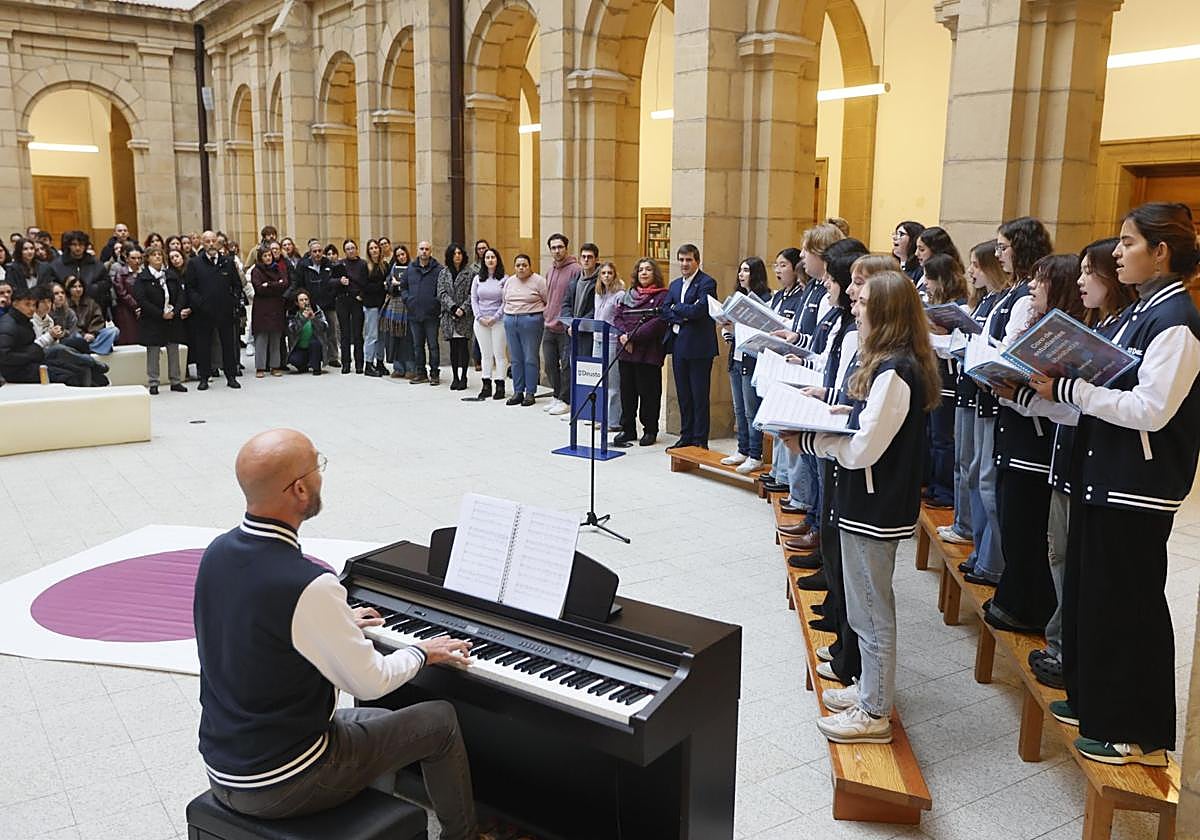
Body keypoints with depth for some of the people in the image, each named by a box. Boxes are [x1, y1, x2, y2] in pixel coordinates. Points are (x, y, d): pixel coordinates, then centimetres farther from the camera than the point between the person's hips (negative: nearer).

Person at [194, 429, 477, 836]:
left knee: (381, 721, 28)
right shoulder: (309, 586, -30)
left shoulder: (217, 553, -5)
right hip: (282, 787, -8)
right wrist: (423, 652, 3)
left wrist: (339, 624, 27)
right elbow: (371, 683, -17)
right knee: (440, 720, 9)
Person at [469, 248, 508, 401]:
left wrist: (495, 317, -12)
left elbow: (506, 302, -6)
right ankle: (486, 386, 11)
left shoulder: (504, 279, -2)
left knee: (499, 354, -2)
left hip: (498, 321, -4)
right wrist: (480, 317, -4)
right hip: (481, 322, 4)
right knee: (485, 354, 7)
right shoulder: (477, 279, 9)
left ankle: (500, 386, 2)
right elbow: (474, 299, 8)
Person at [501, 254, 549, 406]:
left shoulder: (538, 281, -5)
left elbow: (549, 302, -5)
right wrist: (509, 316, 14)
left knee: (530, 359, -2)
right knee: (515, 359, 7)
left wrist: (540, 317, -6)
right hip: (510, 322, 5)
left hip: (531, 322, -5)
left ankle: (530, 393, 4)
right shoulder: (509, 281, 13)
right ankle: (518, 392, 13)